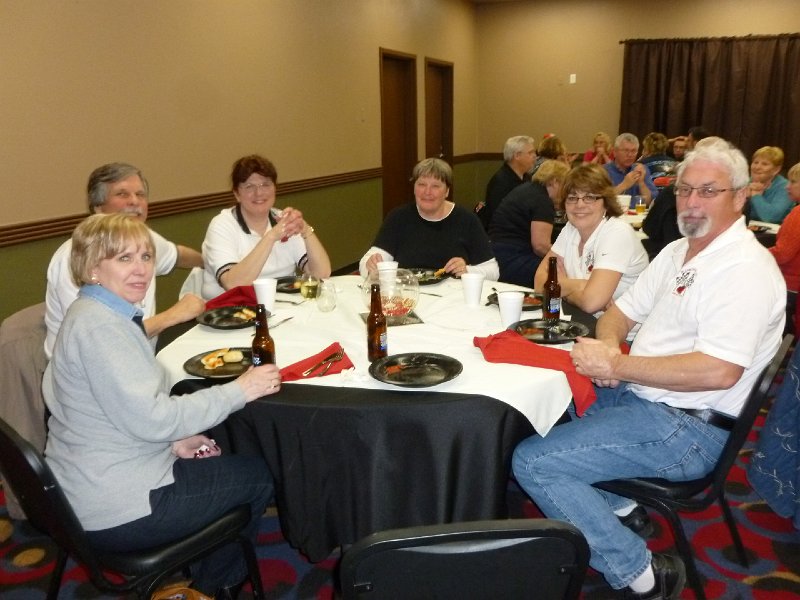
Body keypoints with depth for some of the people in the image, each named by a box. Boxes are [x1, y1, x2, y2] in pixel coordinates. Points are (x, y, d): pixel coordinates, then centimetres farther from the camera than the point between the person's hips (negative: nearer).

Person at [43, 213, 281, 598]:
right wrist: (239, 390, -22)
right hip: (115, 512, -10)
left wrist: (173, 438, 3)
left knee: (224, 461, 25)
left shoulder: (99, 315, 8)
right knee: (257, 477, 6)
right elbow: (149, 418, -28)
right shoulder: (98, 326, -24)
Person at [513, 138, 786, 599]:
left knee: (532, 461, -16)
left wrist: (617, 365, -23)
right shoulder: (678, 251, 10)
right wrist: (608, 345, -9)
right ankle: (619, 506, 17)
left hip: (686, 429, -10)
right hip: (637, 394, 10)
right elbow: (621, 311, 15)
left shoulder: (746, 269, -18)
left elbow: (719, 372, -29)